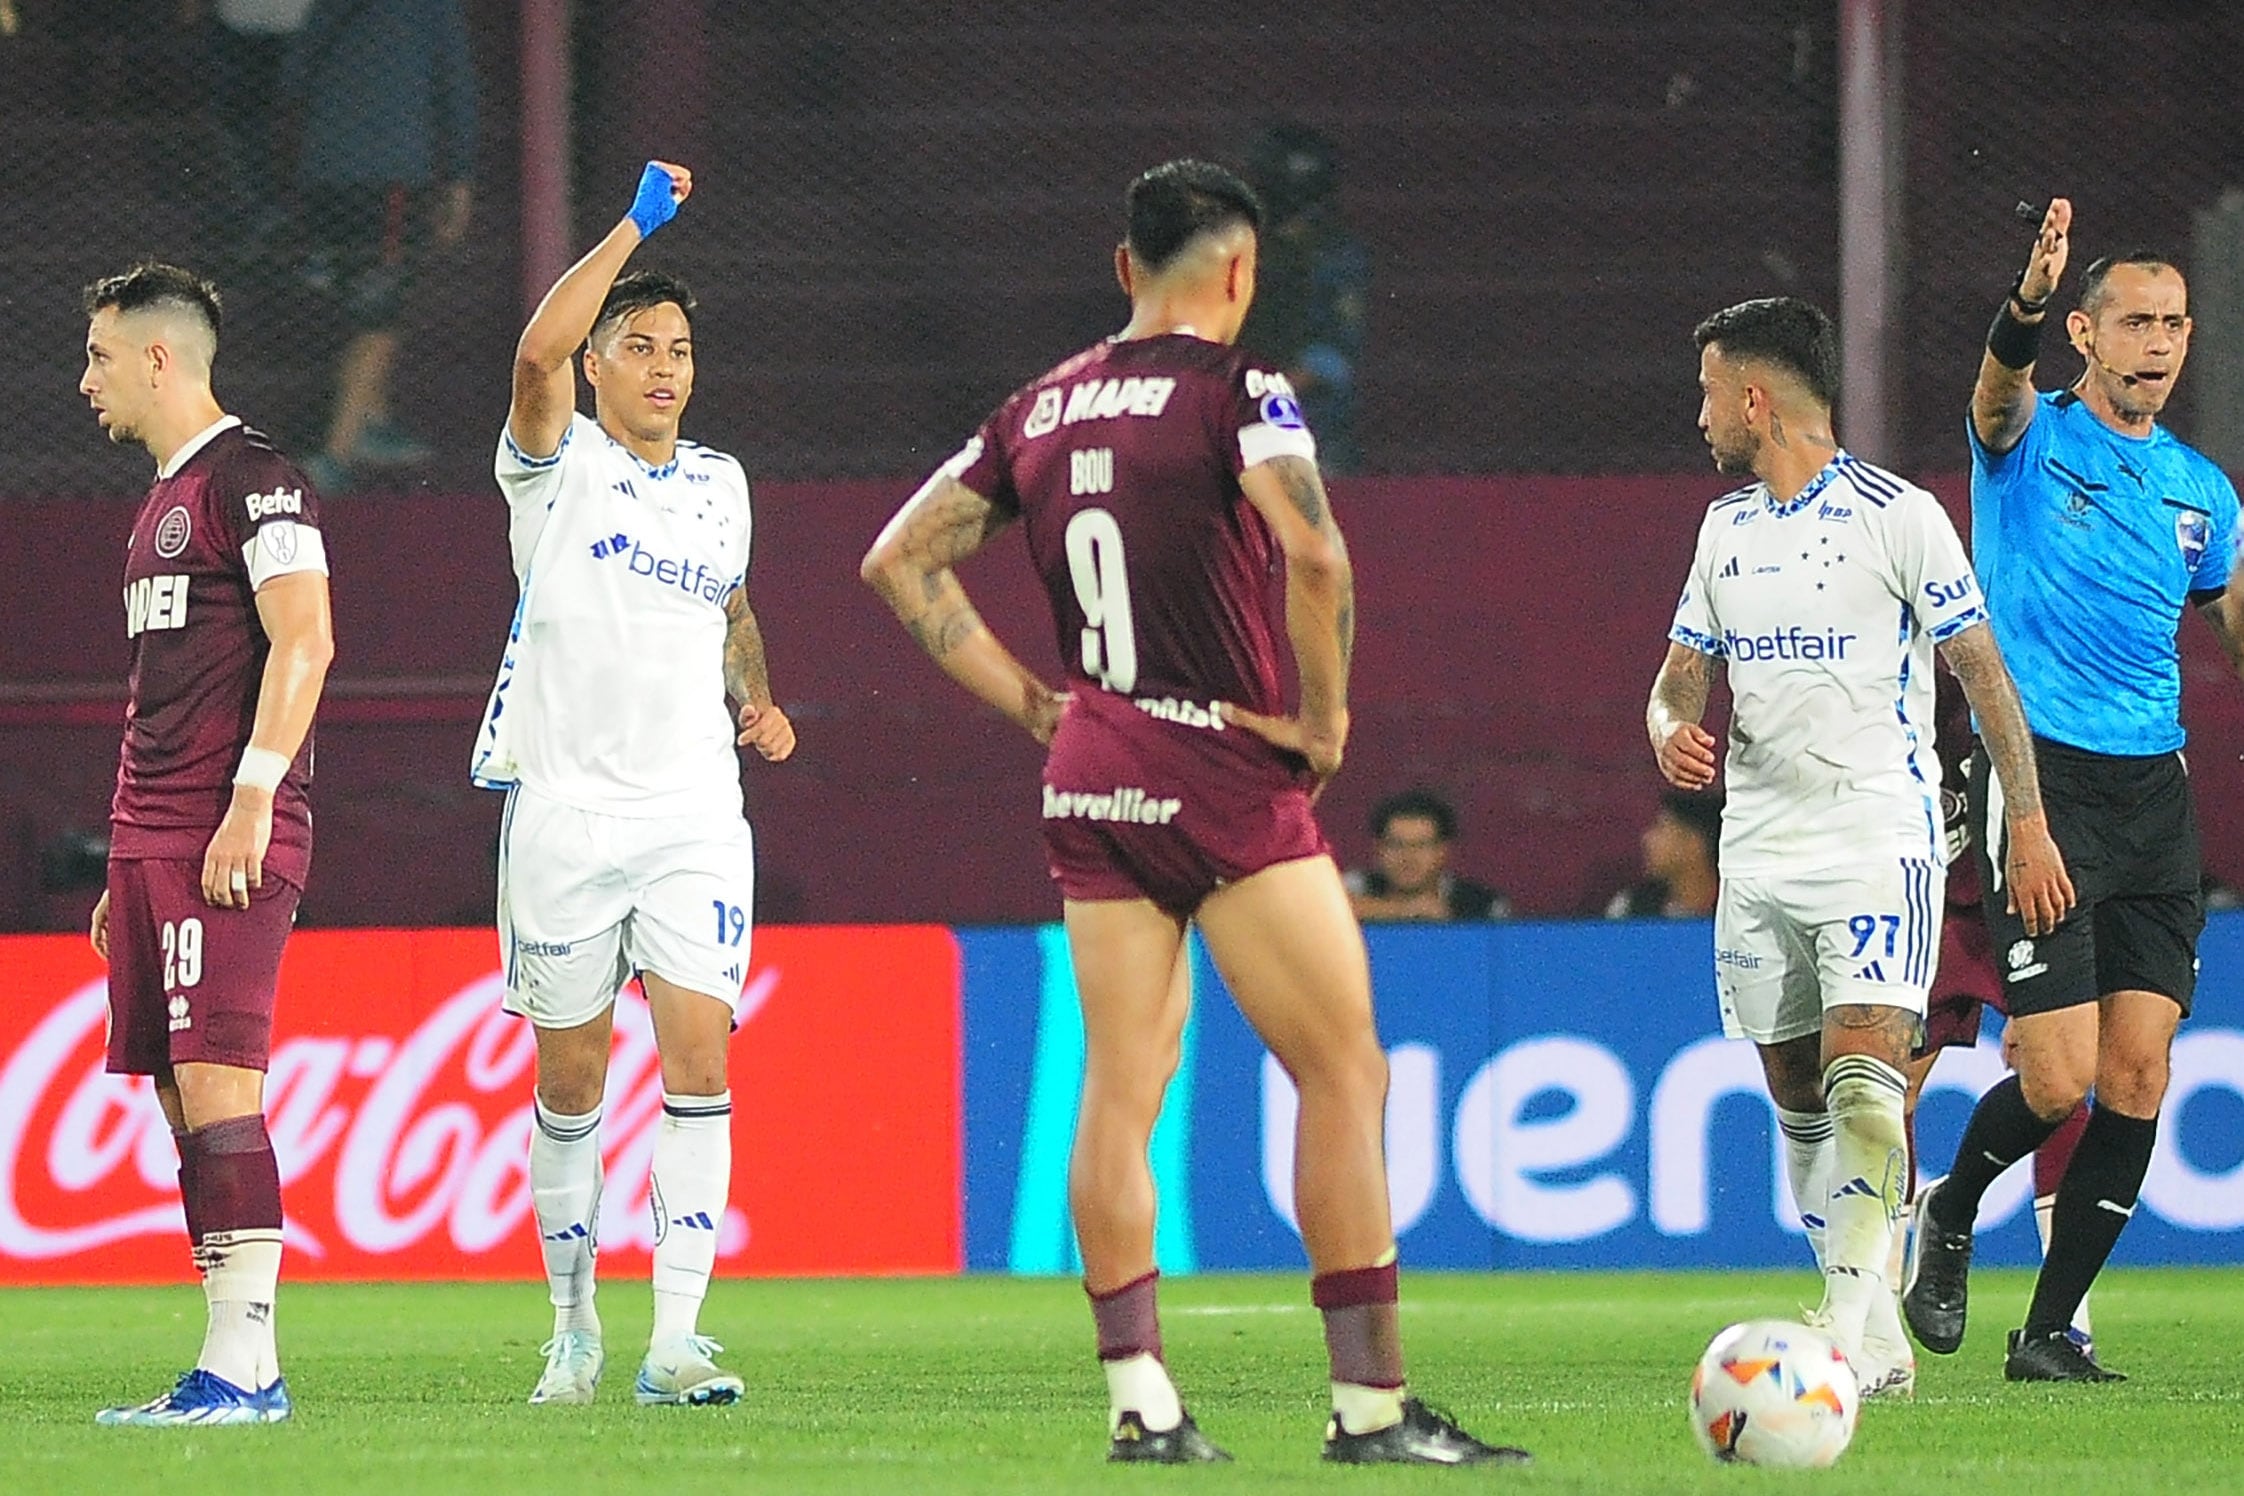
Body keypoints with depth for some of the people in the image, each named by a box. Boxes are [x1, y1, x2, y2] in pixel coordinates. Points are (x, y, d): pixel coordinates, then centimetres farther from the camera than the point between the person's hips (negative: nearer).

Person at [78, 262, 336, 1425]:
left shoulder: (251, 478, -6)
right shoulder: (162, 502, 22)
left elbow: (302, 642, -15)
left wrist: (250, 800, -21)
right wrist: (126, 871, 23)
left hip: (231, 838, -10)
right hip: (152, 839, 10)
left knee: (216, 1080, -14)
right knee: (183, 1099, 6)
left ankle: (238, 1363, -17)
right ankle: (248, 1371, 6)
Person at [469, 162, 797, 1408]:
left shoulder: (720, 484, 13)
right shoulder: (557, 467, 0)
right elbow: (538, 352, -21)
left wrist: (757, 699, 11)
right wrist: (638, 221, -17)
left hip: (693, 807, 2)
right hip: (565, 806, -2)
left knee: (699, 1053, -11)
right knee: (569, 1080, 5)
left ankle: (676, 1340, -13)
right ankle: (572, 1322, 21)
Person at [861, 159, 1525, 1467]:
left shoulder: (1042, 412, 10)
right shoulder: (1235, 392, -10)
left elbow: (902, 559, 14)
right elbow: (1312, 550, -26)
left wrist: (1029, 702, 12)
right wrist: (1324, 715, -12)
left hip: (1091, 777, 6)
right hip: (1230, 777, -6)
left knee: (1121, 1092, 7)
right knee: (1345, 1074, -1)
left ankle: (1139, 1397, 3)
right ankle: (1372, 1401, -4)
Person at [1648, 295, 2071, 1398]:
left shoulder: (1897, 514, -6)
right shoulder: (1726, 527, 13)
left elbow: (1982, 670, -3)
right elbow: (1683, 675, 19)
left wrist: (2028, 824, -6)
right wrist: (1672, 730, -5)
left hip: (1880, 842, -7)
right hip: (1756, 853, 7)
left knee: (1863, 1077, -20)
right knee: (1799, 1102, 6)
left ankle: (1853, 1326, -27)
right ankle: (1875, 1339, 12)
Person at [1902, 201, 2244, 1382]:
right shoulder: (2031, 440, 0)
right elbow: (2001, 381, -24)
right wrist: (2029, 299, -45)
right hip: (2038, 774, -5)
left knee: (2137, 1080, -1)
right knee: (2059, 1079, -12)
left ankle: (2049, 1332, 10)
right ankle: (1948, 1218, 19)